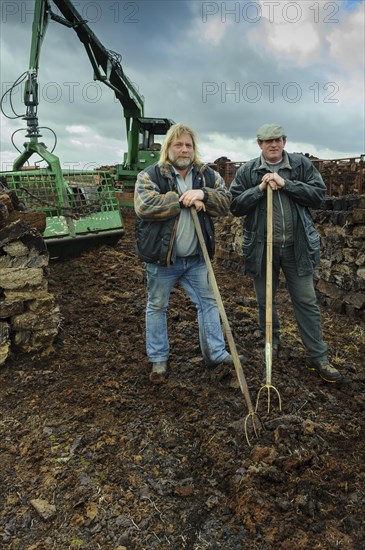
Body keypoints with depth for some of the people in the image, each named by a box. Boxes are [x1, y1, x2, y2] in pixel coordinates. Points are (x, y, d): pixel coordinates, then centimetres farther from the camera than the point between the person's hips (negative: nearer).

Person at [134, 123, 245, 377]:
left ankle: (216, 352, 27)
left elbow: (226, 203, -2)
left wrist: (202, 194, -21)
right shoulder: (150, 175, -7)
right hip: (162, 258, -3)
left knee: (209, 303, 11)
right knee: (157, 307, 9)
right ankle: (158, 357, 27)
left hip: (196, 258, 3)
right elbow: (144, 206, -23)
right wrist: (185, 200, -21)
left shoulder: (207, 175, 6)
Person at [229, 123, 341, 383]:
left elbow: (319, 193, -5)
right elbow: (235, 205, -3)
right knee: (265, 300, 14)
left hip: (297, 247, 0)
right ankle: (272, 344, 36)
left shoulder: (302, 164, 2)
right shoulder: (247, 171, 2)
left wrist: (286, 184, -14)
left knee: (307, 301, 5)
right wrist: (260, 188, -16)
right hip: (262, 248, 1)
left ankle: (318, 357, 16)